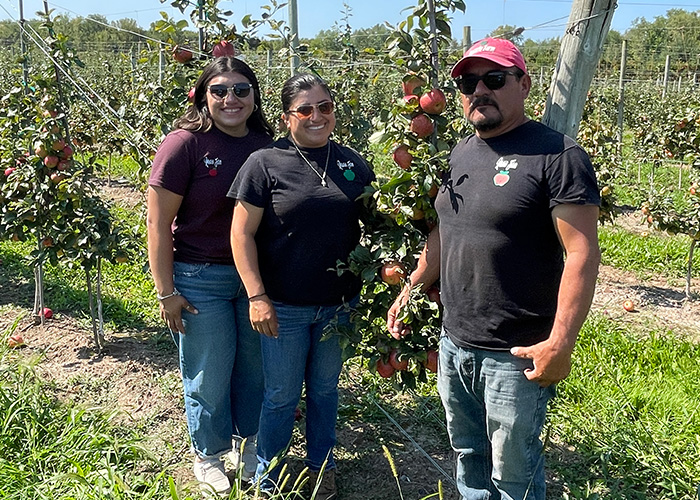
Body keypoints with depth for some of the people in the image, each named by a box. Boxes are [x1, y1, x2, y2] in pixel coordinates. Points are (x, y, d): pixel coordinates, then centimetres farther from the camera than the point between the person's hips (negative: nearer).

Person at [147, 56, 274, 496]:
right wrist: (166, 291, -12)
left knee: (255, 367, 16)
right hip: (200, 280, -4)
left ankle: (248, 443, 40)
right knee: (209, 375, 10)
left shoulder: (264, 143, 1)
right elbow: (158, 223, -12)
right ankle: (209, 456, 34)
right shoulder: (184, 144, -13)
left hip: (255, 275, 4)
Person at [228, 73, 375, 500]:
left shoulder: (353, 163, 4)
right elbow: (242, 233, -8)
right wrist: (257, 296, -13)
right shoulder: (266, 163, -8)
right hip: (284, 307, -3)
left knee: (325, 388, 19)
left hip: (340, 304, 4)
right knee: (283, 395, 10)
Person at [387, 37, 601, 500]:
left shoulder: (558, 156, -14)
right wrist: (410, 291, 14)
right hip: (453, 344, 7)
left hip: (517, 357, -6)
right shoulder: (461, 154, 9)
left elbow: (582, 253, -18)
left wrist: (560, 344, -22)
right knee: (468, 457, 23)